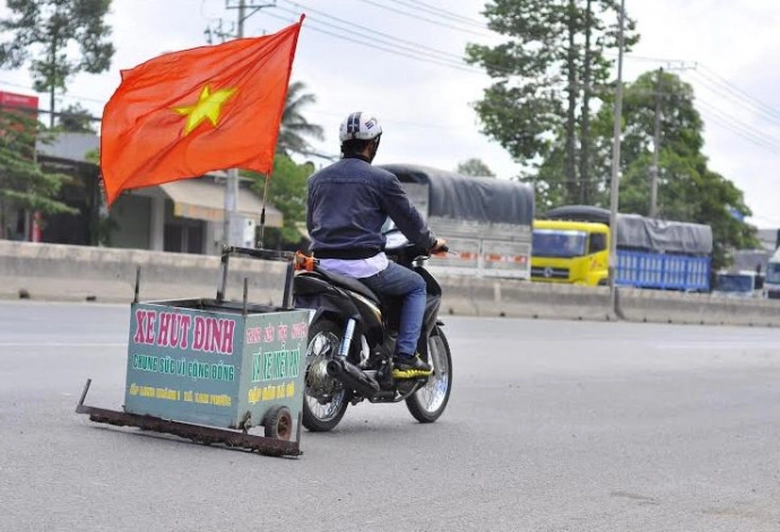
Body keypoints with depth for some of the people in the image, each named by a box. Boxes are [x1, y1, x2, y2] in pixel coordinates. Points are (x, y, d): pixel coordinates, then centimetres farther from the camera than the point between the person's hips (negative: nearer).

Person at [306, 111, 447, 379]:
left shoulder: (317, 178, 13)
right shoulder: (382, 179, -4)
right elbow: (408, 219, 3)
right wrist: (432, 243, 21)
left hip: (323, 263, 6)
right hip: (364, 264, -5)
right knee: (417, 286, 16)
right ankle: (405, 357, 6)